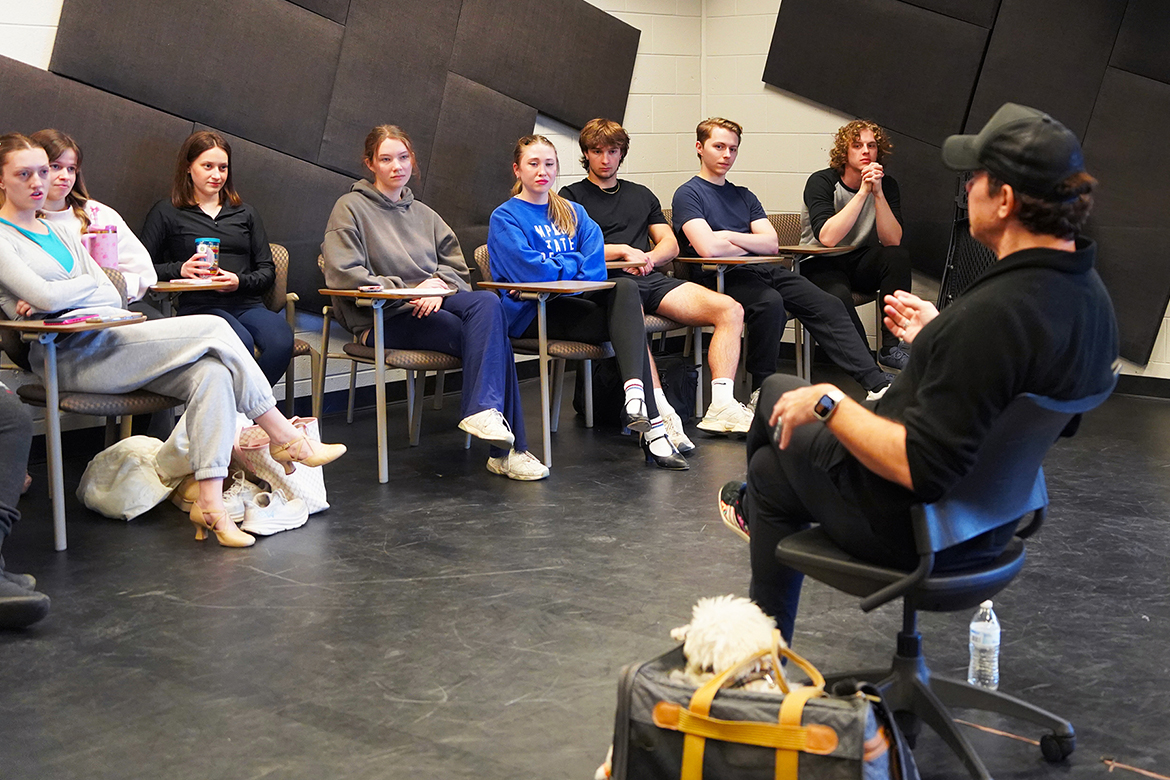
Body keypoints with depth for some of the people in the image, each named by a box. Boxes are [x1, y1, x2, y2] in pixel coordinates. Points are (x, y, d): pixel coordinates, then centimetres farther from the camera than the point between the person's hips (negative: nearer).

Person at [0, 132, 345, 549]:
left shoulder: (60, 231, 24)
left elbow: (113, 297, 14)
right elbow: (48, 297, -16)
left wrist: (57, 296, -4)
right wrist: (89, 285, 4)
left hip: (109, 340, 8)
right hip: (72, 357, -7)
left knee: (211, 372, -20)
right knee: (212, 328, -17)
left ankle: (210, 504, -26)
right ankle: (286, 439, -7)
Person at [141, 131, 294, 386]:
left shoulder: (245, 213, 26)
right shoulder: (167, 212, 16)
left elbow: (267, 271, 18)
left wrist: (240, 281, -4)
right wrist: (180, 269, -11)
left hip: (247, 304, 3)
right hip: (198, 305, -3)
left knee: (281, 341, -33)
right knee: (240, 343, -38)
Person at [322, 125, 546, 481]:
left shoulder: (423, 214, 25)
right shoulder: (352, 208, 6)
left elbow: (457, 268, 20)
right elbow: (342, 274, -8)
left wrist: (438, 285, -5)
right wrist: (406, 291, -13)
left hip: (431, 304, 6)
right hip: (381, 320, -6)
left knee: (486, 302, -29)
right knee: (485, 336, -28)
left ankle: (484, 410, -34)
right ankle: (506, 447, -32)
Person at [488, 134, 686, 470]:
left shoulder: (573, 213, 20)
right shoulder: (504, 218, 2)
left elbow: (595, 269, 3)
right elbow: (531, 272, -15)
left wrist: (555, 267, -13)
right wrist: (575, 265, -1)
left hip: (571, 303, 5)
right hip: (529, 315, -5)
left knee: (626, 288, -28)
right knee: (623, 326, -26)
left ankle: (635, 394, -45)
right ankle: (650, 425, -36)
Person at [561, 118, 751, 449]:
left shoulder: (641, 195, 31)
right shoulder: (571, 196, 16)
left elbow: (670, 245, 23)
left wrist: (647, 257, 0)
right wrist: (624, 251, -4)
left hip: (651, 278, 5)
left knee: (730, 309, -17)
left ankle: (722, 404, -27)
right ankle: (661, 413, -52)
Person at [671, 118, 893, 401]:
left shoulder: (744, 196, 25)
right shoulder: (688, 194, 4)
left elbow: (771, 243, 11)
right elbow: (709, 248, -14)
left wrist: (727, 235, -3)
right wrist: (750, 244, 2)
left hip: (765, 271, 7)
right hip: (721, 278, -6)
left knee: (827, 305, -14)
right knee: (770, 302, -36)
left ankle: (876, 383, -20)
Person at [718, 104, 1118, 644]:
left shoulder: (994, 313, -36)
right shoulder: (1090, 294, -6)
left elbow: (920, 470, -34)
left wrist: (827, 403, -22)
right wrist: (936, 340, 16)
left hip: (907, 528, -9)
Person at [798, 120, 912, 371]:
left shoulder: (886, 185, -2)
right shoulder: (821, 182, -14)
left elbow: (892, 241, -16)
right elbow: (827, 238, -30)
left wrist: (878, 193, -26)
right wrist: (863, 192, -30)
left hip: (861, 261, 4)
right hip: (820, 265, -4)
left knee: (898, 256, -25)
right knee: (838, 294, -36)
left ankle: (891, 348, -21)